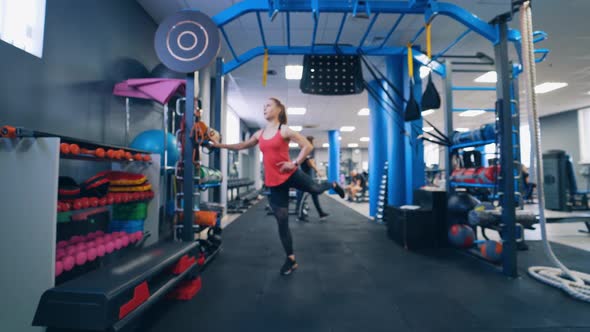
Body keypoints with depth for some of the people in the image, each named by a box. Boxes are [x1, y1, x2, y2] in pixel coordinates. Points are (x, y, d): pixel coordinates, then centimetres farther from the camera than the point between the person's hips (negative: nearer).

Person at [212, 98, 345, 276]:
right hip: (274, 182, 4)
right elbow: (241, 146, 18)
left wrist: (295, 163, -13)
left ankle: (333, 185, 49)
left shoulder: (284, 130, -6)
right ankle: (291, 259, 23)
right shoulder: (260, 134, 9)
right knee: (282, 222, 8)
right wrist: (219, 145, 12)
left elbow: (308, 146, -8)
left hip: (290, 174, -4)